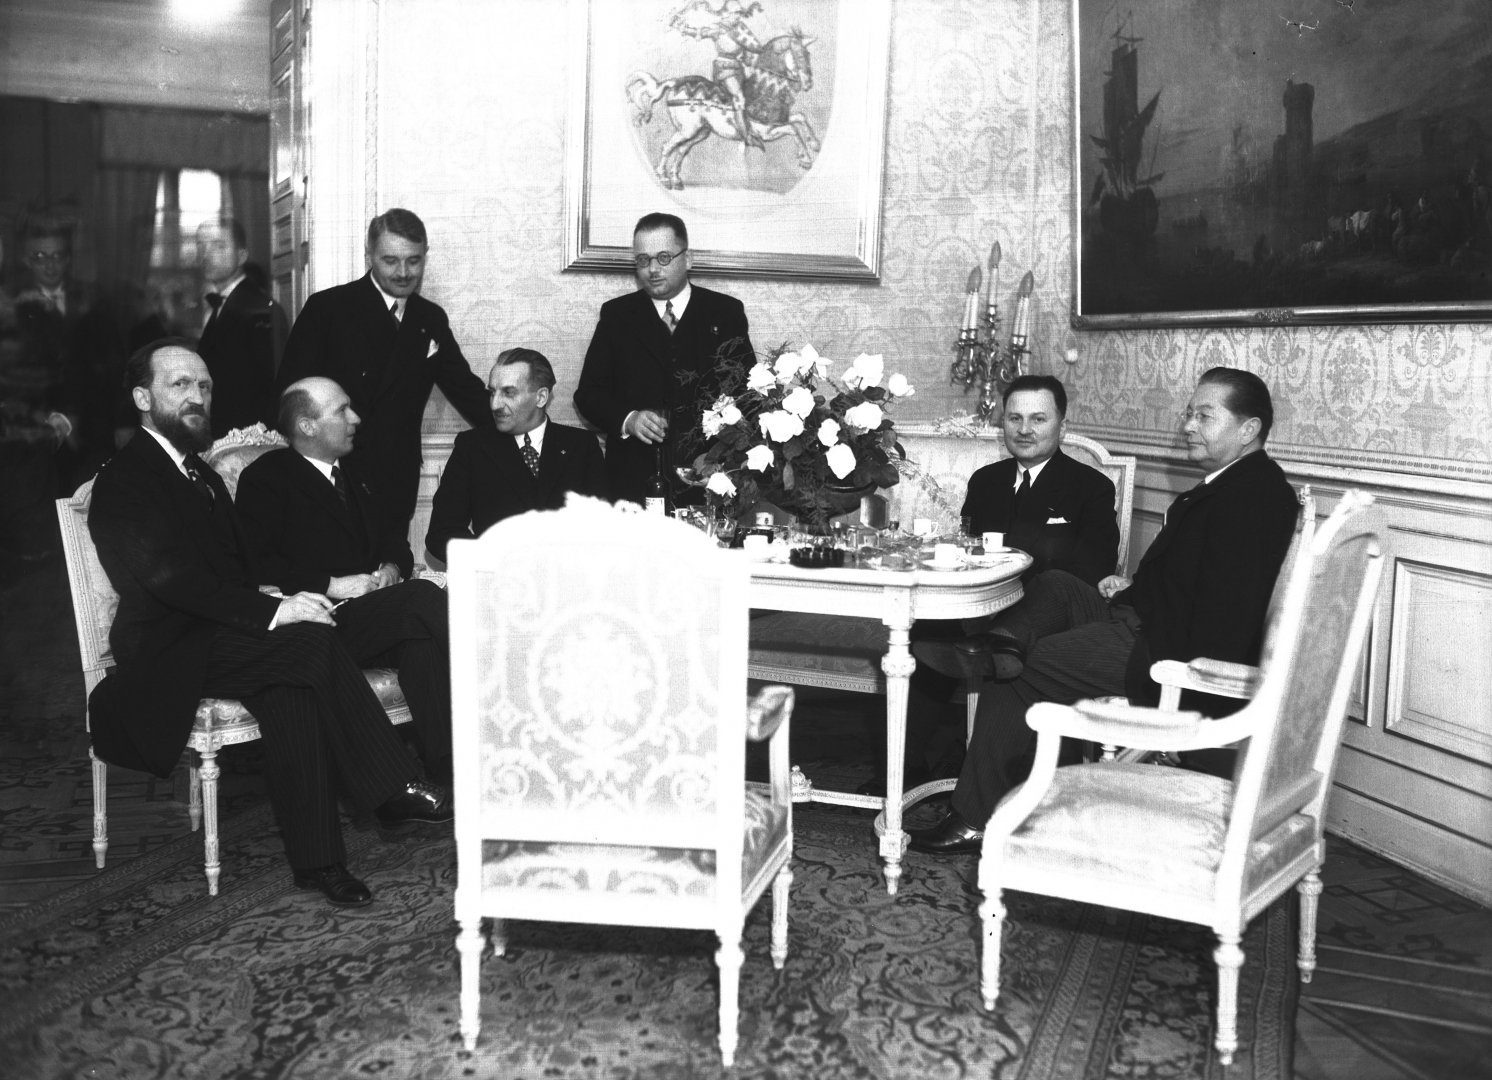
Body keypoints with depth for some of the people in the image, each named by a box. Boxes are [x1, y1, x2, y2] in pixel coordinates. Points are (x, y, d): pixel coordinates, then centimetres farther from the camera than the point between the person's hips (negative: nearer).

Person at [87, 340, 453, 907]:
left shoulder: (201, 473, 23)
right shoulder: (124, 478, -6)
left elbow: (240, 567, 19)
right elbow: (170, 576, -19)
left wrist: (273, 597, -5)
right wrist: (271, 610, -26)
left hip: (217, 636, 7)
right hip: (168, 653, -7)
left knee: (291, 683, -25)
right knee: (311, 641, -28)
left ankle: (315, 860, -25)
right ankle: (395, 788, -23)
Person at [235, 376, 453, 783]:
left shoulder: (355, 477, 26)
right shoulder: (266, 478, 1)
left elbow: (392, 539, 27)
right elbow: (255, 565, -10)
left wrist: (392, 567, 3)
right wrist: (331, 585, -17)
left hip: (369, 608, 6)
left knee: (423, 636, -28)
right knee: (425, 597, -29)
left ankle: (443, 764, -29)